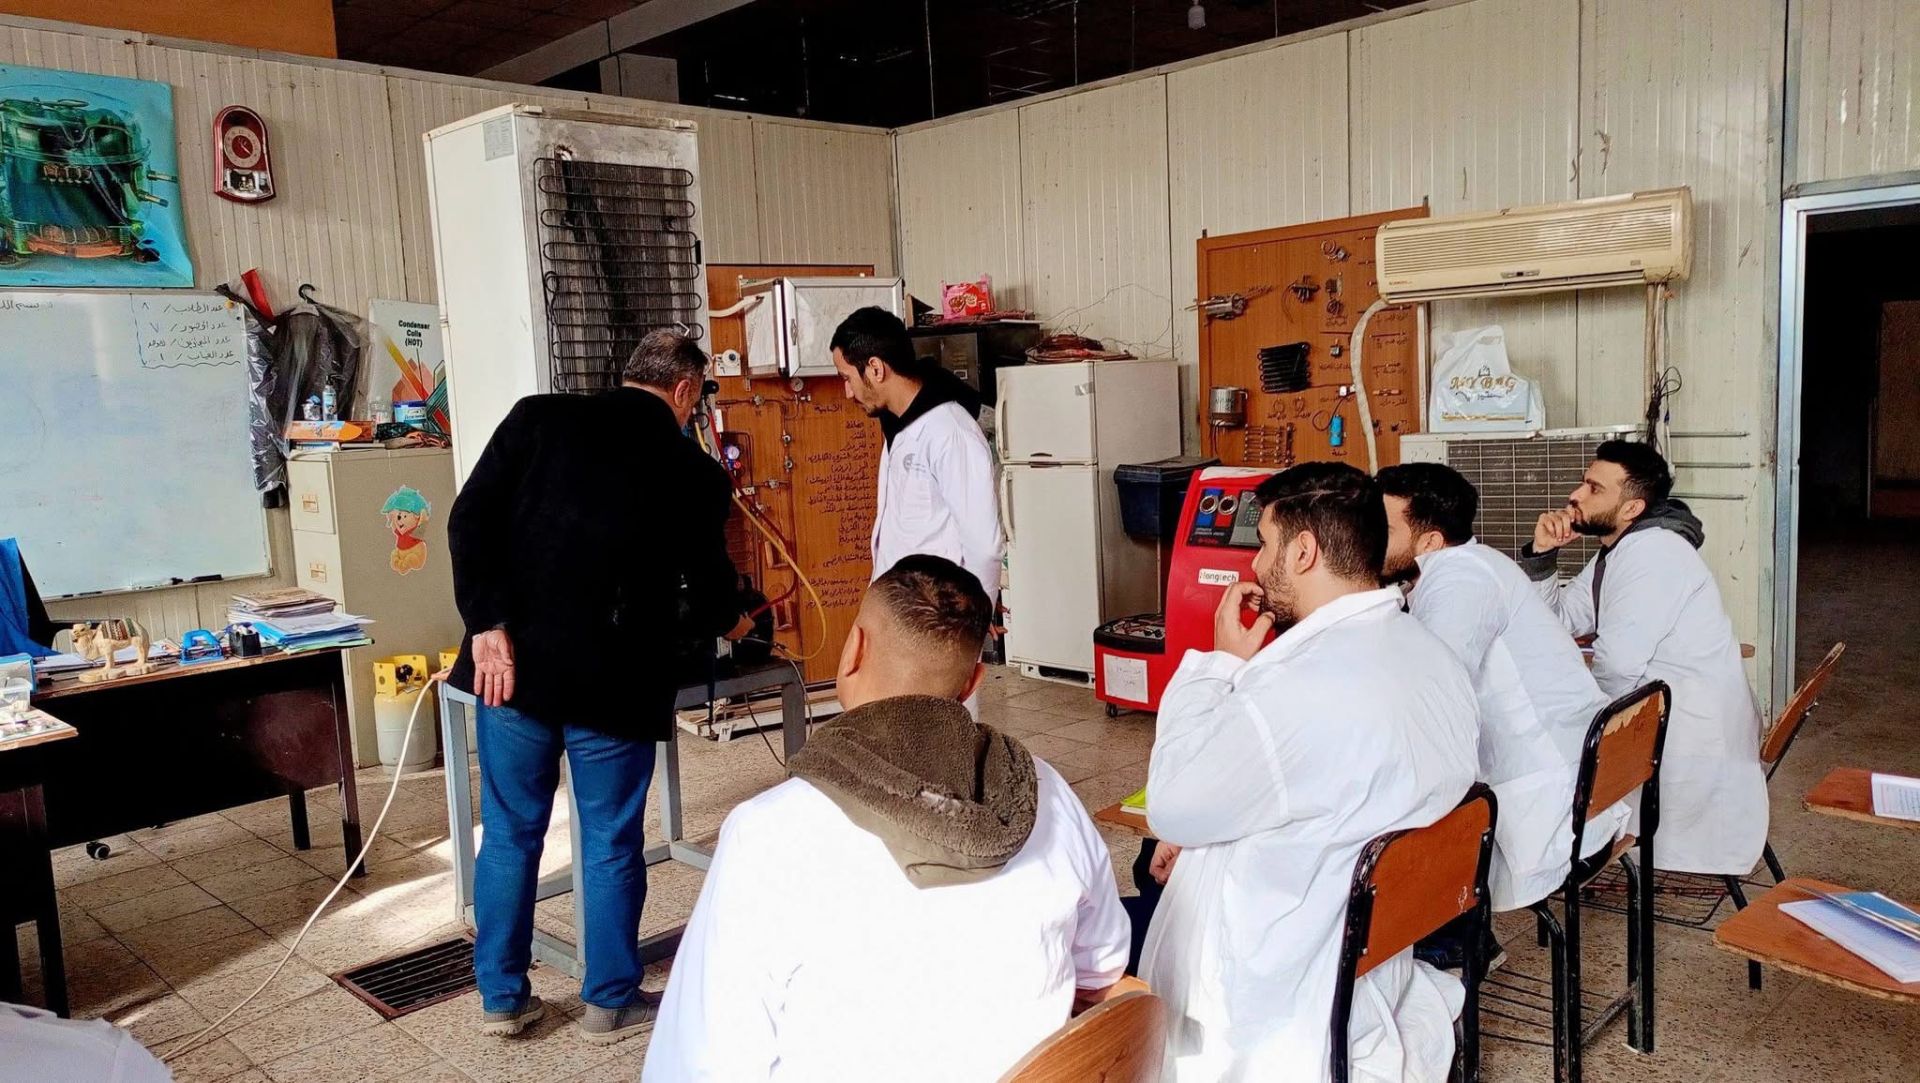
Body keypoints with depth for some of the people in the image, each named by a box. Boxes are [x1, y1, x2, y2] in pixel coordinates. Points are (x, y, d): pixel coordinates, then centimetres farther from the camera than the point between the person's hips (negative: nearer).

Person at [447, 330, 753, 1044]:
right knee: (612, 845, 13)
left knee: (509, 833, 17)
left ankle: (503, 997, 30)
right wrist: (730, 622, 32)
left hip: (513, 665, 3)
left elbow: (470, 520, -5)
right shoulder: (693, 472, 1)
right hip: (613, 685, -2)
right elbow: (707, 586, 11)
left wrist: (487, 624, -7)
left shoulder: (539, 418, 5)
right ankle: (611, 1001, 27)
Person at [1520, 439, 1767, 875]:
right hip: (1668, 719, 9)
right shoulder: (1620, 551, 11)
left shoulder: (1652, 553, -22)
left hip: (1691, 738, -9)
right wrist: (1541, 554, -5)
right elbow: (1559, 618, 9)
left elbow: (1617, 666, -27)